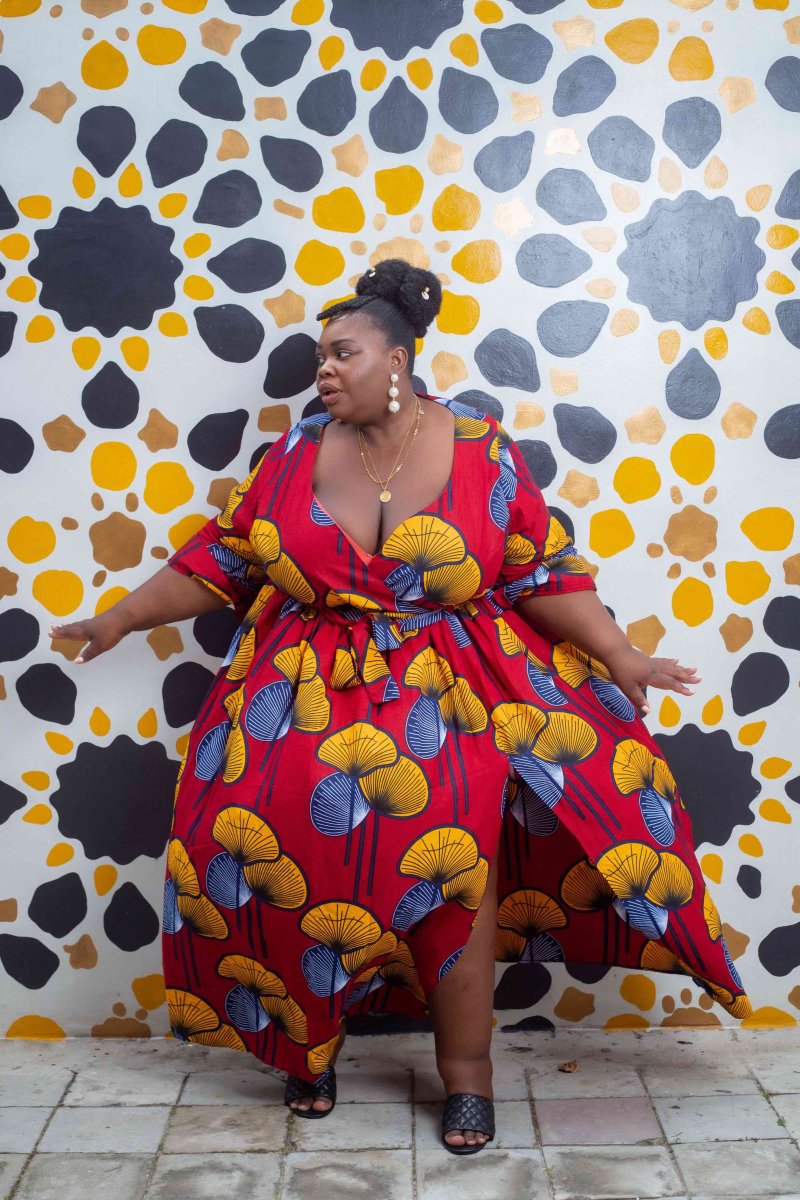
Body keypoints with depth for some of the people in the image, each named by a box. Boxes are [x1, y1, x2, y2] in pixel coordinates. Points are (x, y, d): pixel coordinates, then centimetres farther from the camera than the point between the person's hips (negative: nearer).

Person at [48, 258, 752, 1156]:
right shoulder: (298, 451, 5)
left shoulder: (481, 450, 0)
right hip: (313, 694, 2)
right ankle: (308, 1042, 10)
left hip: (448, 694, -2)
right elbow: (220, 557, 10)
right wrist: (120, 618, 9)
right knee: (303, 845, -14)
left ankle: (465, 1073, -1)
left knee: (451, 846, -19)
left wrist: (622, 658, -6)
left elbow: (546, 574, 1)